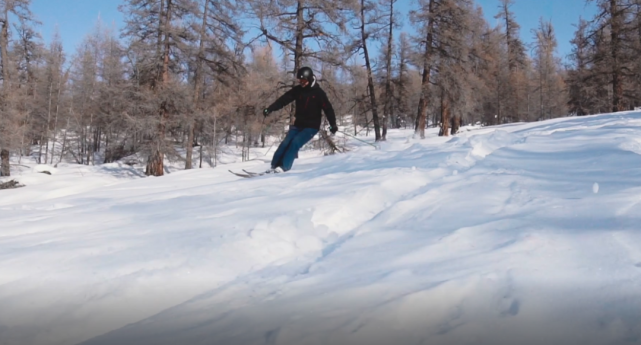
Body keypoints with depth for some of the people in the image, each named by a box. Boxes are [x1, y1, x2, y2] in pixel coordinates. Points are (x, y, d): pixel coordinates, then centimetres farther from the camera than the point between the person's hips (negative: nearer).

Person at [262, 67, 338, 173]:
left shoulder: (318, 93, -8)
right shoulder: (297, 90, 3)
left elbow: (328, 108, -10)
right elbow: (283, 100, -2)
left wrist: (333, 124, -19)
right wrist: (270, 109, -14)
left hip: (312, 126, -4)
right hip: (298, 124, 4)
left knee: (295, 142, -22)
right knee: (286, 143, -11)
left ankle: (283, 166, -21)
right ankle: (274, 166, -7)